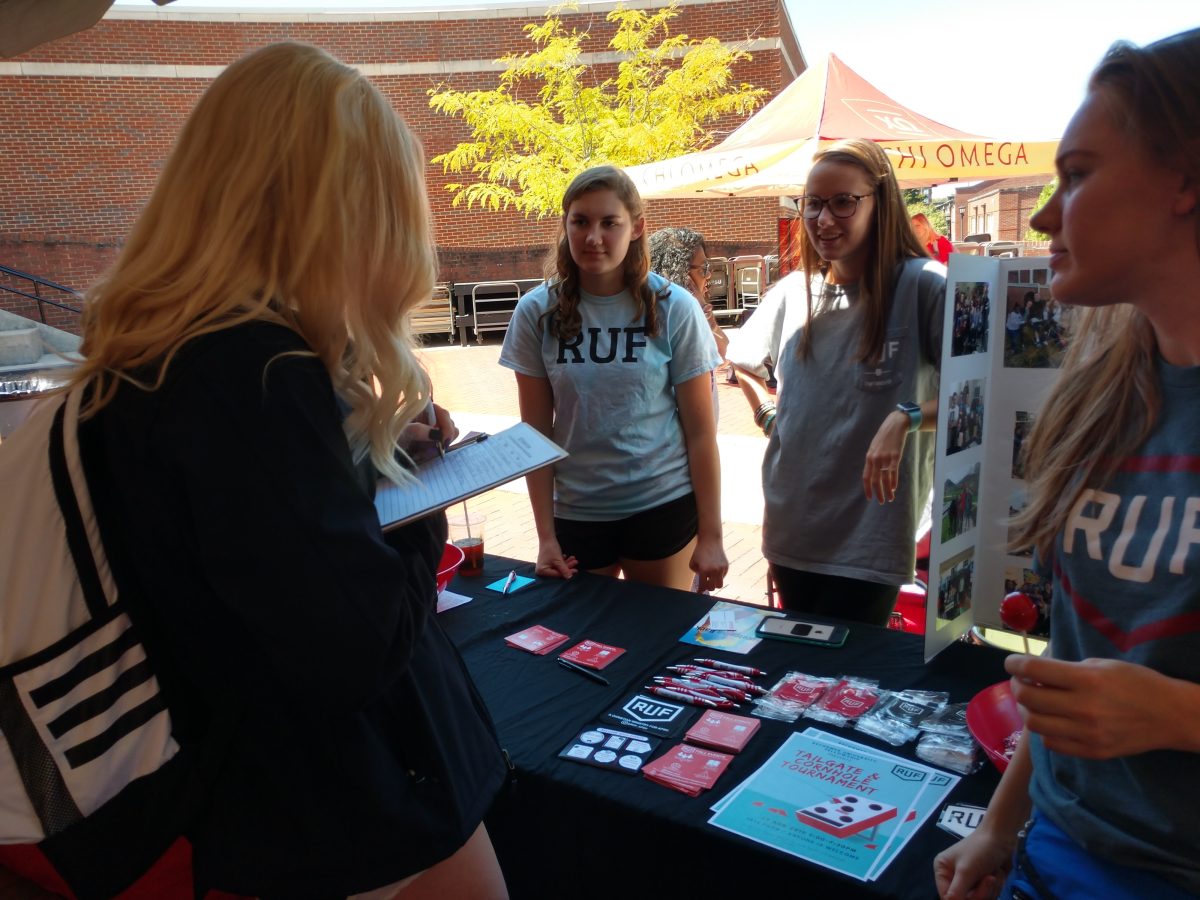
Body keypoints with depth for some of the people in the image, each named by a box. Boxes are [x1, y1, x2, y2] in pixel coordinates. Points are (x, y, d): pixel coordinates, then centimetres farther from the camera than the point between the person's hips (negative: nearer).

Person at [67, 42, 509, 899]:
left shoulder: (141, 357, 0)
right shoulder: (251, 371, -30)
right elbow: (362, 646, -30)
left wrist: (373, 447, 0)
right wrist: (418, 510, -13)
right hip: (360, 807, -8)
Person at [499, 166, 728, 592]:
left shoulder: (674, 309, -7)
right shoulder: (537, 312, -4)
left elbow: (701, 430, -4)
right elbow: (537, 431, -1)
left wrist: (711, 535, -5)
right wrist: (546, 537, -2)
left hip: (664, 506, -1)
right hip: (576, 512, 1)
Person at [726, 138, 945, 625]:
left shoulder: (923, 287, -11)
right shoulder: (792, 292, 6)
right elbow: (742, 362, 22)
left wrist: (907, 417, -29)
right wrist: (768, 415, 7)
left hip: (870, 543, -5)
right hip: (792, 531, 6)